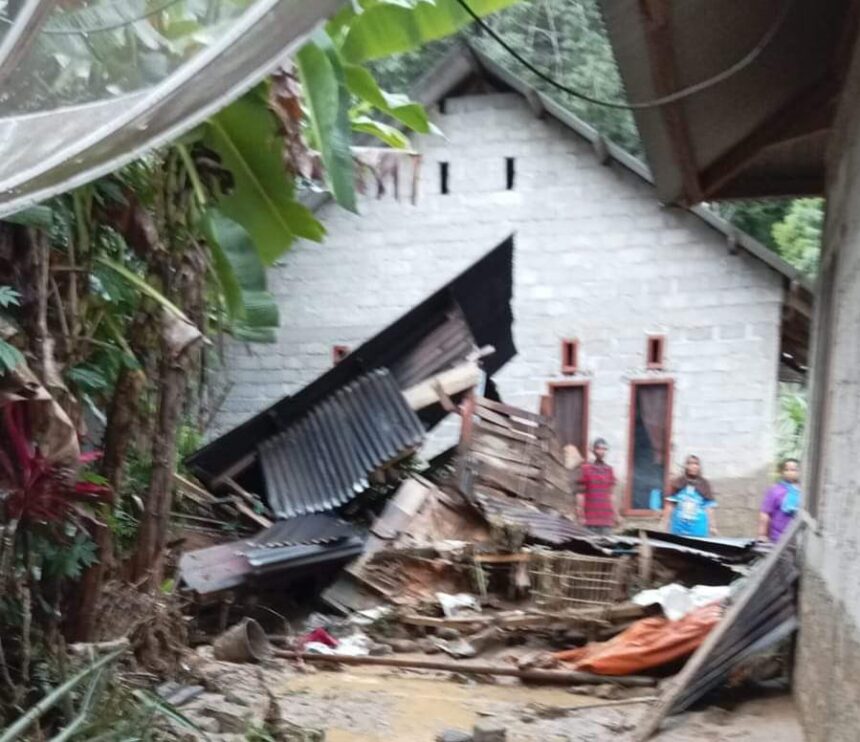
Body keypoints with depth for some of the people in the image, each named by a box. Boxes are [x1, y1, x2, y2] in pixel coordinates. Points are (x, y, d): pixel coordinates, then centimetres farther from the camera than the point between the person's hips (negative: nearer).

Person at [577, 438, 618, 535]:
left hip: (606, 518, 3)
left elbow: (611, 493, 13)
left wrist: (615, 513, 10)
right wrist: (580, 515, -5)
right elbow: (580, 493, -1)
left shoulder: (609, 470, 10)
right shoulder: (586, 469, -1)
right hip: (590, 517, -3)